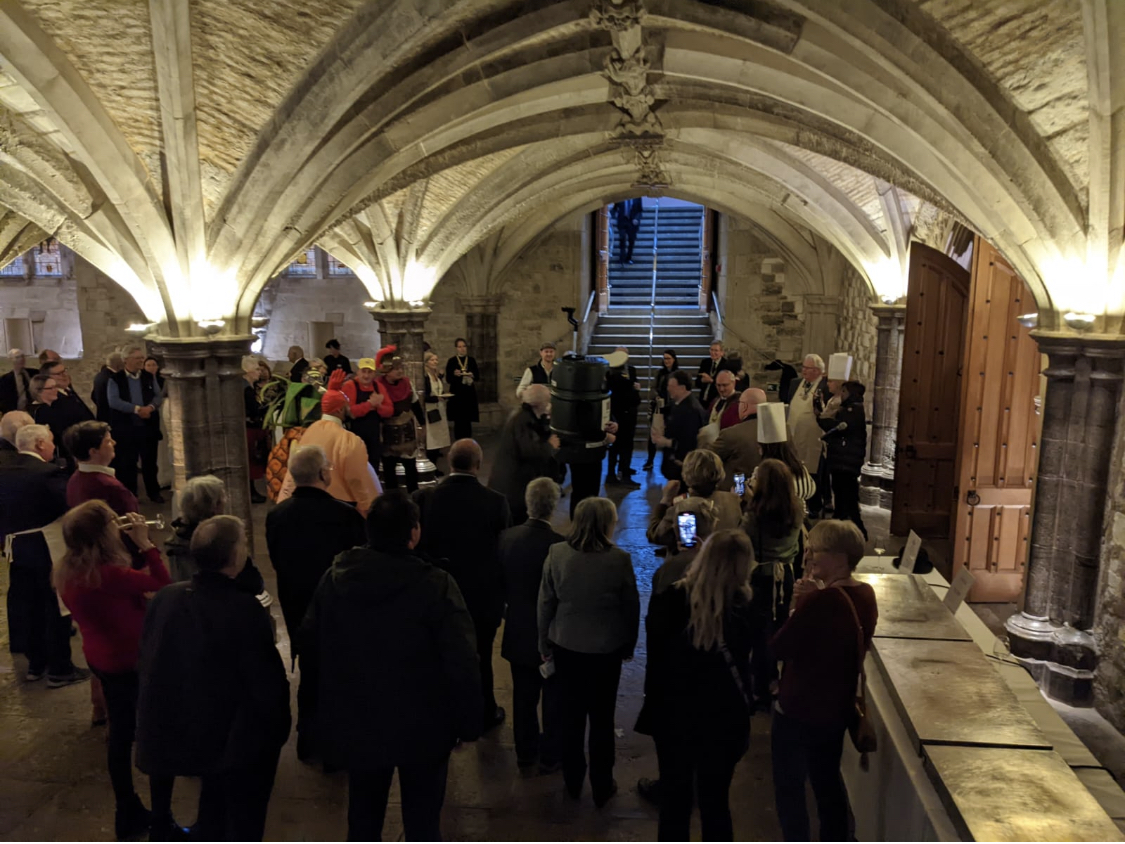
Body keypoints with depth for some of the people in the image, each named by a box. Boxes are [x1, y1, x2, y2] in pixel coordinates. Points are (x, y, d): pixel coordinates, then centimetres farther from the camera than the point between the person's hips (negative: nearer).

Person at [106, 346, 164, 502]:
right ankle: (129, 495, 17)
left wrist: (150, 407, -16)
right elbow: (113, 401, -14)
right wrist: (136, 409, -20)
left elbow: (158, 396, 5)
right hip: (126, 428, -3)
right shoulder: (115, 379, -4)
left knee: (150, 461, 10)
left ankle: (154, 493, 20)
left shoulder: (149, 377, 8)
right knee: (127, 462, 6)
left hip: (148, 427, 3)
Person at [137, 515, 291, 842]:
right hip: (231, 739, -6)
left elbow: (145, 665, 3)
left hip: (167, 729, 6)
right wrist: (276, 726, -3)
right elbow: (265, 685, -21)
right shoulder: (245, 610, -27)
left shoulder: (163, 599, -11)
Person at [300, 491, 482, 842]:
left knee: (363, 814, 23)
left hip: (354, 723, 4)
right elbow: (461, 665, -22)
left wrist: (332, 703, 17)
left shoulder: (334, 577, -7)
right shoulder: (435, 585, -23)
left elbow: (309, 649, 3)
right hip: (421, 727, -4)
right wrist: (468, 722, -7)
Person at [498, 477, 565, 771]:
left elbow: (500, 582, 0)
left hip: (518, 631, 5)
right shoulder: (560, 545, -26)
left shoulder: (507, 537, -11)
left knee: (523, 696, 21)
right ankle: (550, 757, 28)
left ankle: (525, 752, 36)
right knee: (553, 698, 15)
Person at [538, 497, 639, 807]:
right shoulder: (619, 559, -18)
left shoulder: (556, 553, -12)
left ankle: (573, 782, 33)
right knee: (602, 719, 14)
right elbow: (631, 608, -7)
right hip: (606, 650, -2)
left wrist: (544, 644, 8)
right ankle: (602, 788, 27)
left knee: (570, 715, 17)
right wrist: (629, 646, 9)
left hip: (566, 646, 2)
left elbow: (546, 602, -4)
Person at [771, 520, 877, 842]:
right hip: (837, 707, 8)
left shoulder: (823, 600, -27)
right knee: (828, 780, 24)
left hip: (798, 709, -8)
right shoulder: (865, 595, -2)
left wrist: (801, 602, -13)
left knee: (789, 787, 9)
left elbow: (780, 646, -21)